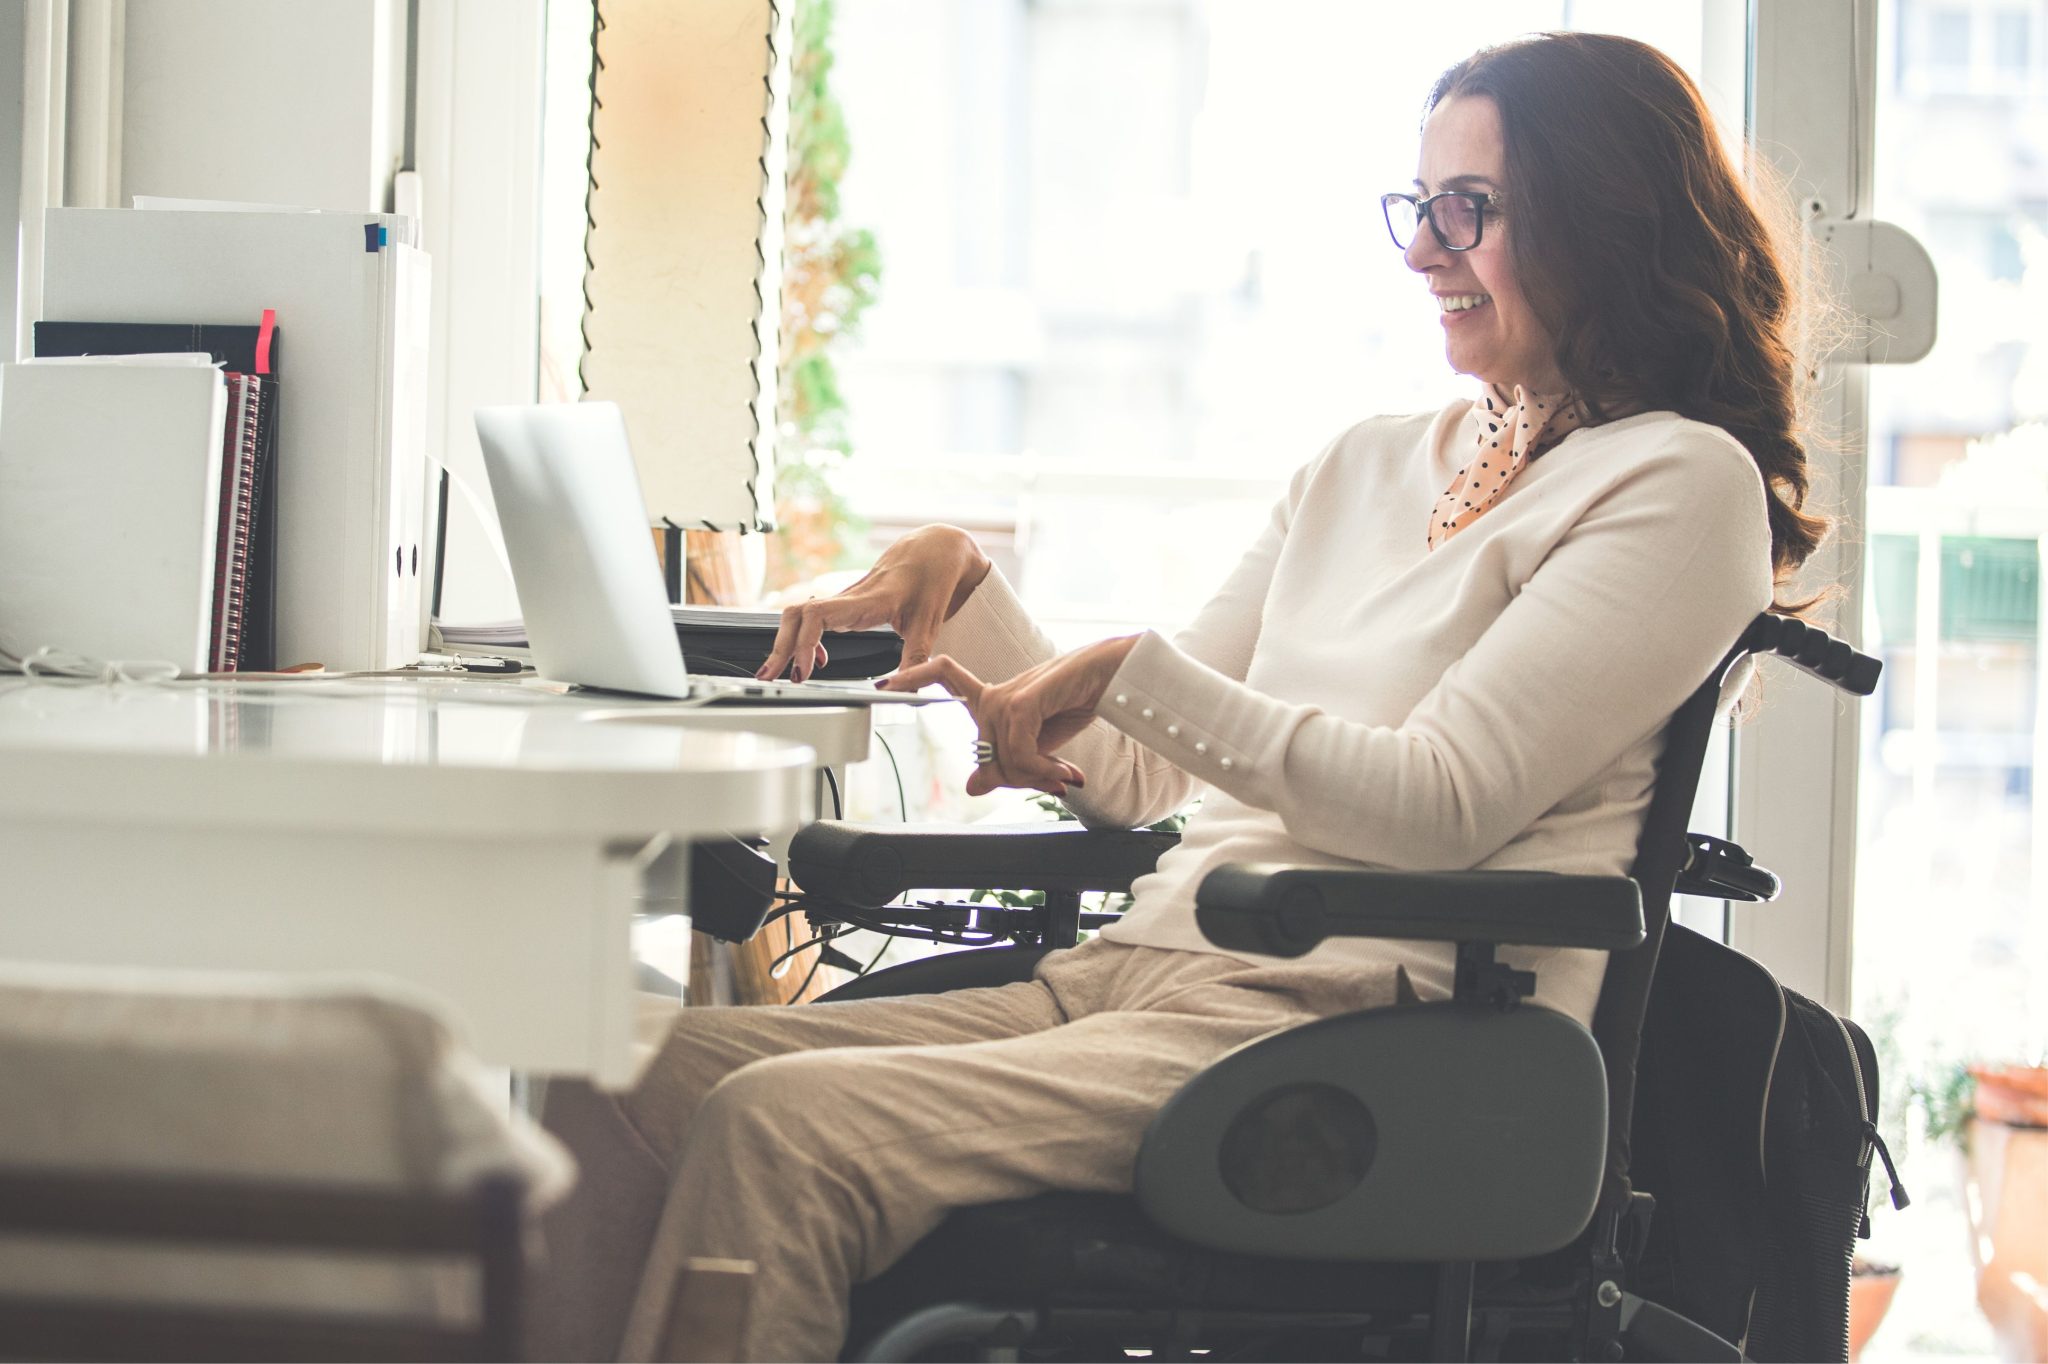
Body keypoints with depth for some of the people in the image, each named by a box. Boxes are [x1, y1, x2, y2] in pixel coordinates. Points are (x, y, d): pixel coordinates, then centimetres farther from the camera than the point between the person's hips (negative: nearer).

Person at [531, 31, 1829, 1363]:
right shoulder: (1369, 465, 23)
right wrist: (958, 577, 11)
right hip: (1139, 970, 8)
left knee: (776, 1127, -28)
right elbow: (1144, 779, 23)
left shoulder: (1681, 482, 0)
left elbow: (1442, 804, -12)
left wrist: (1135, 670, -10)